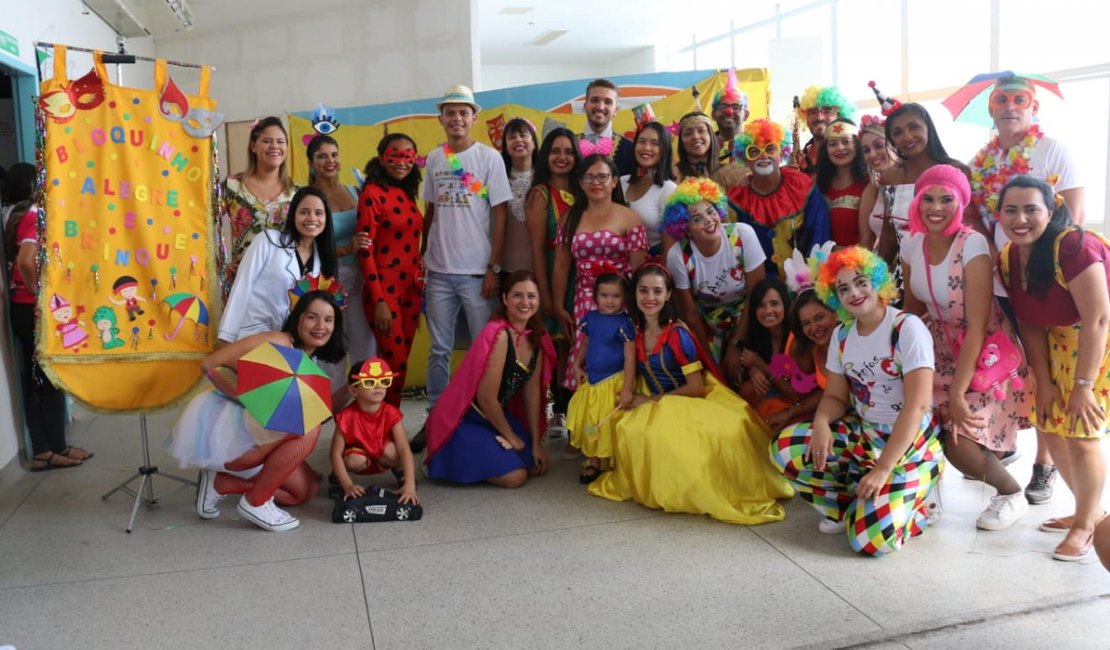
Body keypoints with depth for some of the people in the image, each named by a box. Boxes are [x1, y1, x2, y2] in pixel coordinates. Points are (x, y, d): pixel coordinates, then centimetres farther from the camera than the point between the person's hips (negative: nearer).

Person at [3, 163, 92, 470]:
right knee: (51, 379, 2)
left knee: (33, 379, 10)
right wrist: (41, 297, -17)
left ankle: (42, 450, 16)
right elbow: (26, 261, -29)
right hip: (36, 309, -8)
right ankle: (56, 448, 11)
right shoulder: (34, 215, -14)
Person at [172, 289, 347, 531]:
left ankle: (218, 483, 12)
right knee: (307, 428, -27)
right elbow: (209, 365, -20)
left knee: (306, 489, 9)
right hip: (222, 424, -9)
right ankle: (255, 502, -12)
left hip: (256, 432, 9)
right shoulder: (277, 342, -16)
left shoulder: (313, 365, 11)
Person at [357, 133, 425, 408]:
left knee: (400, 362, 10)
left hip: (411, 289, 7)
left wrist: (420, 287, 12)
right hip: (384, 290, -7)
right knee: (395, 365, -6)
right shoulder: (372, 194, -10)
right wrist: (379, 301, -18)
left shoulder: (407, 195, 12)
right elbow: (365, 251, -13)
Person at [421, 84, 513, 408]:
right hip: (439, 271, 3)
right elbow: (430, 211, 14)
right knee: (439, 349, 10)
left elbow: (499, 214, -5)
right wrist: (421, 257, 10)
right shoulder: (434, 158, 8)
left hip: (477, 271, -3)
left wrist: (494, 268, -9)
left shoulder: (489, 157, -3)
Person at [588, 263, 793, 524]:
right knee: (629, 429, -28)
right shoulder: (636, 330, 2)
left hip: (693, 401, -4)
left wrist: (652, 400, -11)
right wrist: (638, 398, -7)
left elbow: (696, 387, -15)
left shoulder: (678, 334, -16)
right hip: (656, 405, 5)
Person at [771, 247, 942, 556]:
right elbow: (835, 396, 7)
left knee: (872, 540, -22)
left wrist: (883, 468, -25)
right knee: (785, 448, -15)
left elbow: (917, 406, -22)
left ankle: (910, 504, 12)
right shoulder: (841, 335, 4)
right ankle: (846, 506, 6)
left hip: (909, 447, -6)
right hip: (861, 434, 6)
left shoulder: (907, 328, -17)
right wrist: (821, 422, -18)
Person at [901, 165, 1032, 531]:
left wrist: (958, 392, -24)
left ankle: (1012, 494, 15)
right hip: (944, 347, 6)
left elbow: (976, 327, -24)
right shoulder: (913, 244, -5)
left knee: (960, 443, -16)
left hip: (987, 350, -6)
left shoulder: (973, 245, -23)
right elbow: (912, 309, 6)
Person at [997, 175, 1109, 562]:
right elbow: (1031, 324, -2)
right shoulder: (1008, 257, -6)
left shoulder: (1073, 246, -28)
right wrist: (1044, 383, -5)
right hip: (1060, 344, 7)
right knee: (1052, 429, 10)